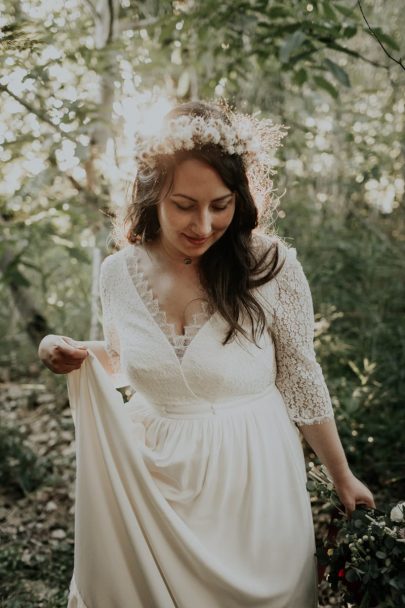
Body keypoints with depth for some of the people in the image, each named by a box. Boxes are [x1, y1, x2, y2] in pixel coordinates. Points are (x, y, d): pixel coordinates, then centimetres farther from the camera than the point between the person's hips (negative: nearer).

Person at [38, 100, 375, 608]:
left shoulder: (272, 265, -16)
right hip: (153, 477, 3)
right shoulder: (119, 271, -7)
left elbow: (301, 380, -5)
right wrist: (74, 356, -8)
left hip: (253, 478, -2)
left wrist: (342, 477, 4)